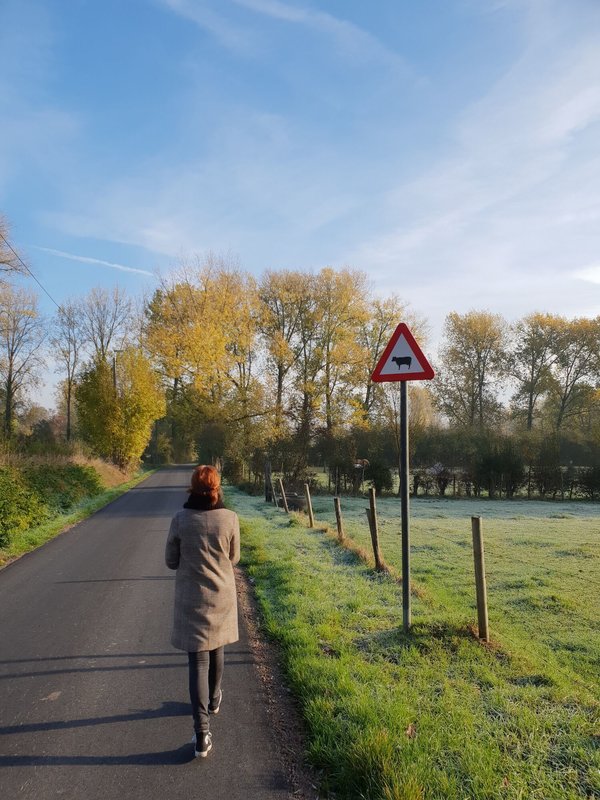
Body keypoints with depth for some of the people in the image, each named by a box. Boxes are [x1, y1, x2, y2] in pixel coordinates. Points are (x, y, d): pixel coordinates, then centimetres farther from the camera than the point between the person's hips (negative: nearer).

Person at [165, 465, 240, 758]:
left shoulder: (180, 520, -13)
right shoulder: (230, 518, -12)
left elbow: (171, 561, -2)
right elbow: (233, 558, 1)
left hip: (191, 599, -1)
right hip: (222, 596, 2)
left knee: (198, 660, 3)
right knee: (216, 650, 23)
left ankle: (202, 733, 0)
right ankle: (213, 700, 45)